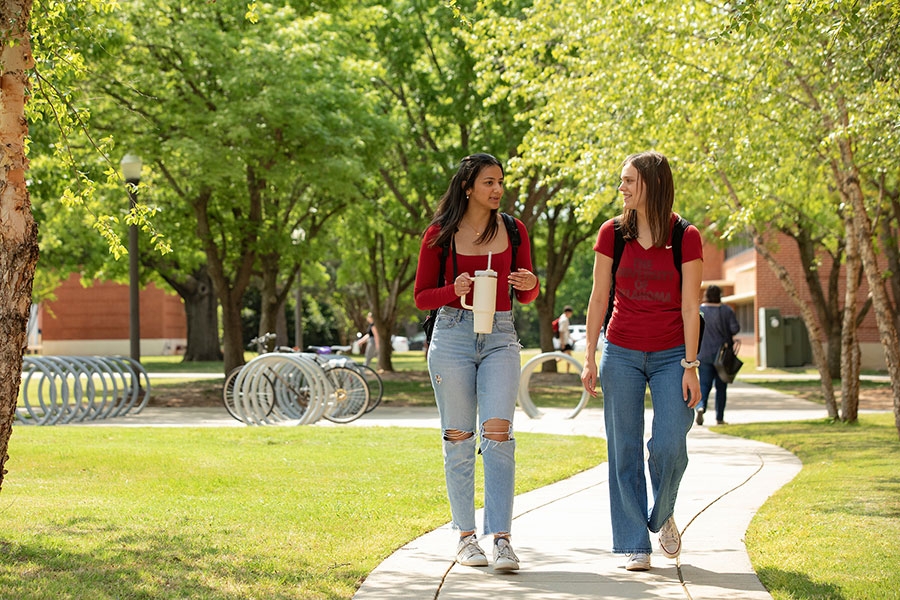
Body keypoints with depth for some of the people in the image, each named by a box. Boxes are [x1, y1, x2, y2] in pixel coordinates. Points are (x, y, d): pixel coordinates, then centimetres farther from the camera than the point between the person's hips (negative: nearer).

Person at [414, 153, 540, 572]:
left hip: (499, 337, 1)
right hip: (452, 336, -1)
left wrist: (530, 284, -9)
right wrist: (454, 290, -15)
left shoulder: (513, 231, 9)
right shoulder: (440, 234, 2)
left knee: (498, 434, -13)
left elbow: (525, 296, 15)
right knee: (459, 438, 3)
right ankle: (465, 536, 14)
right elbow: (421, 297, 4)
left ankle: (500, 537, -14)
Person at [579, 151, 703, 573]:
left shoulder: (686, 237, -4)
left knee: (669, 446, -11)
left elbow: (690, 306, -5)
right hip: (622, 352, 2)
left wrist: (690, 366, -9)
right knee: (625, 450, 0)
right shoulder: (612, 233, 1)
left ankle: (662, 517, 19)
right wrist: (589, 358, 3)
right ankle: (635, 545, 8)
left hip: (671, 355, -2)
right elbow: (599, 298, 5)